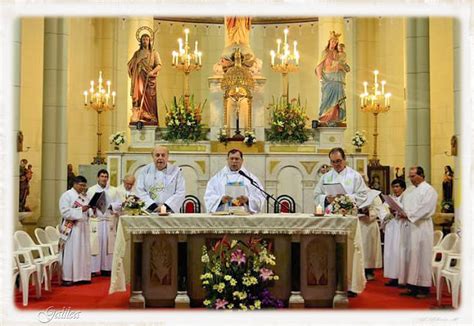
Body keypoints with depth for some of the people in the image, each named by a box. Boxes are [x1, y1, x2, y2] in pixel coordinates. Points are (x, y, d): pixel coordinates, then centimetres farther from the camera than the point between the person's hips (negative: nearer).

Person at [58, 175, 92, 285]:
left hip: (83, 228, 7)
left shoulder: (84, 197, 16)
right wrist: (80, 209, -22)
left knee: (83, 252, 6)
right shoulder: (66, 195, -4)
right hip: (71, 229, -7)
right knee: (70, 253, -6)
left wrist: (92, 210, -5)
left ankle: (82, 276, 11)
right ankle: (67, 278, -2)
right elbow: (65, 212, -15)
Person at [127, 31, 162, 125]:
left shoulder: (154, 53, 11)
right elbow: (130, 64, 21)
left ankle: (149, 119, -6)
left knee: (149, 98, -6)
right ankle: (137, 117, -24)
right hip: (139, 78, 1)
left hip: (150, 79, -1)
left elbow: (159, 65, 0)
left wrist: (152, 71, -18)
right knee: (138, 94, -16)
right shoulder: (137, 53, 18)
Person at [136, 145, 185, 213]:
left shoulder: (176, 171, 7)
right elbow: (140, 191, 4)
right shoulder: (145, 171, 11)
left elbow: (180, 193, 1)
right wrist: (153, 206, -9)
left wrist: (166, 206, -11)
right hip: (149, 212, 1)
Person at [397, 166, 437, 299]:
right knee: (408, 256, 6)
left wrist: (408, 215, -16)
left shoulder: (429, 190, -5)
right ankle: (411, 286, 11)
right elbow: (404, 206, 20)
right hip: (408, 227, 8)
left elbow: (426, 209, -15)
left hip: (421, 228, -8)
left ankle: (424, 289, 0)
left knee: (420, 257, -6)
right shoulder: (410, 191, 19)